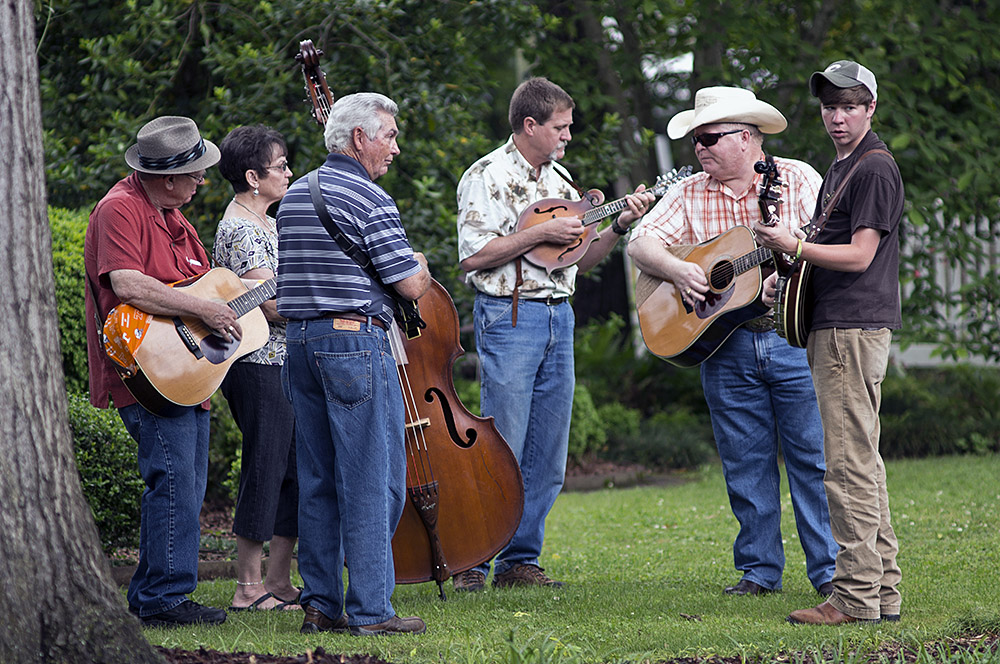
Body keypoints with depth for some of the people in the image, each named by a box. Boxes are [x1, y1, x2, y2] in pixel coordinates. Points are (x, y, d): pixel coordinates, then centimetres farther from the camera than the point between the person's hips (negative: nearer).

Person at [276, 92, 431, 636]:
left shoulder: (293, 197, 15)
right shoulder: (369, 200, -11)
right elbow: (410, 286, -11)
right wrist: (420, 265, 9)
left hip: (300, 341, 8)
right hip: (356, 341, -8)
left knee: (317, 481, 10)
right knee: (371, 481, -4)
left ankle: (321, 604, 11)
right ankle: (370, 609, -5)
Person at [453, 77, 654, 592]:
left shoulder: (558, 180, 16)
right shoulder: (488, 177, -7)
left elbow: (579, 260, 19)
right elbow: (473, 256, -15)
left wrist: (620, 224, 5)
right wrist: (541, 233, -16)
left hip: (558, 317, 7)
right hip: (508, 316, -7)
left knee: (547, 461, 7)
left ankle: (519, 561, 13)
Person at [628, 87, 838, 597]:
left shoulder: (797, 180, 2)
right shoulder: (689, 195, 10)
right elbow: (640, 243, 2)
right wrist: (678, 271, -16)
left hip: (794, 337, -3)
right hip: (724, 344, 3)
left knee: (813, 455, -3)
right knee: (745, 463, 5)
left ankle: (829, 568, 2)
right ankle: (759, 569, 14)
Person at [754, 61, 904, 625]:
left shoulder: (875, 168, -10)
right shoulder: (841, 168, 21)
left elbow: (859, 256, -16)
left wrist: (793, 246, -18)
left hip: (855, 329, -11)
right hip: (837, 325, 11)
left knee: (849, 464, -10)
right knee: (863, 464, 11)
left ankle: (856, 597, -10)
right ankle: (884, 592, 14)